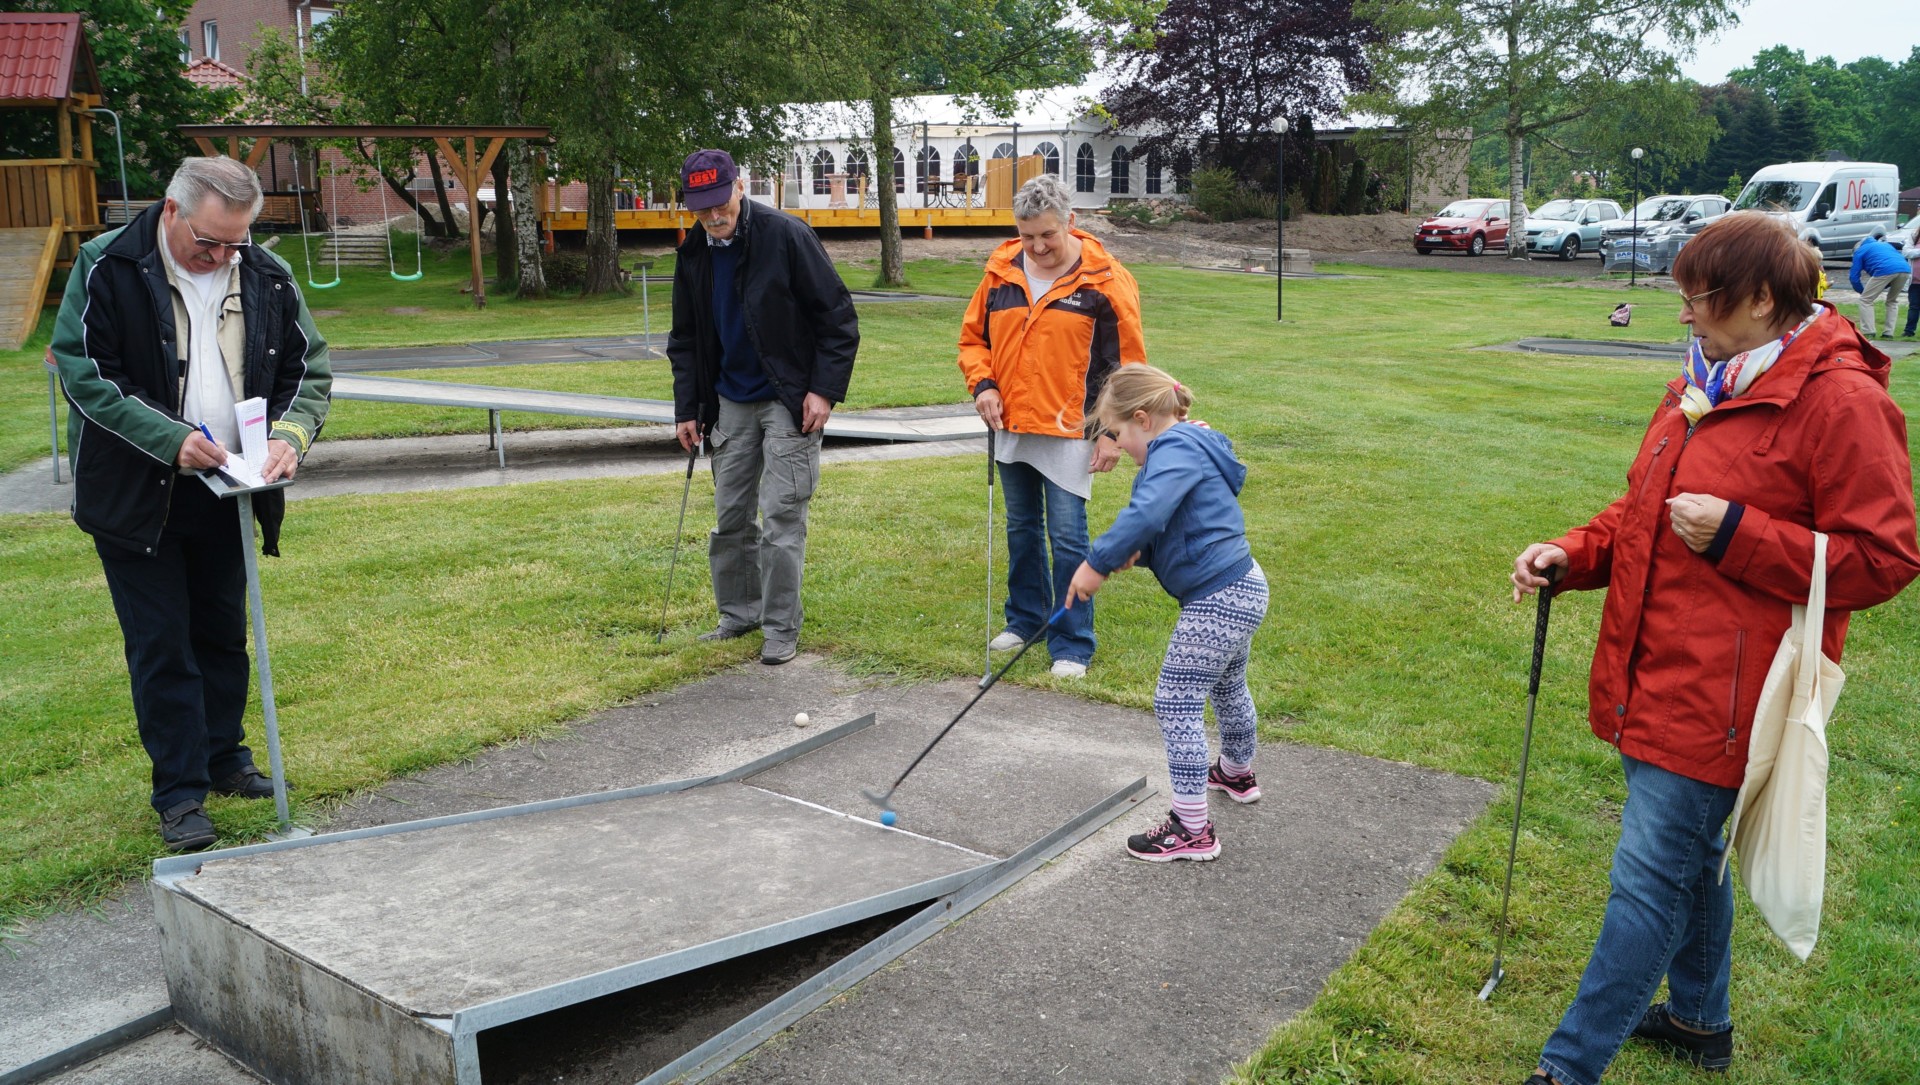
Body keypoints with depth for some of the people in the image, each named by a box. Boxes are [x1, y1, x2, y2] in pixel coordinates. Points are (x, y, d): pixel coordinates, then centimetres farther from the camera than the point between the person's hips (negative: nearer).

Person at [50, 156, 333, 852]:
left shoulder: (267, 277, -1)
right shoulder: (106, 267, -11)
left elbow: (311, 369, 6)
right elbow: (83, 375, -13)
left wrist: (290, 434, -13)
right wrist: (170, 438, -24)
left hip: (224, 493, 4)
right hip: (135, 498, -4)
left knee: (224, 634, 16)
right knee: (161, 647, 0)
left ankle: (224, 759, 33)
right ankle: (180, 792, 10)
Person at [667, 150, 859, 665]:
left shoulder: (787, 236, -14)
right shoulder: (693, 254, 3)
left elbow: (838, 317, -12)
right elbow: (685, 340, 13)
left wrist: (825, 390, -16)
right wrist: (687, 408, 9)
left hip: (789, 401, -6)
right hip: (730, 403, 6)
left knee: (781, 517, -5)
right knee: (730, 517, 11)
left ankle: (781, 626, 6)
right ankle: (740, 612, 27)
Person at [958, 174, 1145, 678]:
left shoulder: (1105, 281, -8)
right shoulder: (1000, 272, 4)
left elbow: (1126, 363, -4)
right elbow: (973, 337, 15)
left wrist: (1112, 432, -8)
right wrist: (982, 384, -3)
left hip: (1070, 433, -5)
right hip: (1010, 429, 5)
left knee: (1067, 537, -4)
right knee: (1021, 529, 17)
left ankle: (1072, 643, 7)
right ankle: (1026, 617, 34)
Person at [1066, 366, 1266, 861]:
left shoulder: (1176, 450, -19)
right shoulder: (1190, 447, 14)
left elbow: (1145, 514, -36)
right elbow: (1170, 525, 15)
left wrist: (1098, 563, -31)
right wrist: (1136, 551, -4)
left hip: (1219, 601, -11)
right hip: (1241, 587, 11)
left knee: (1177, 703, -6)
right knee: (1227, 687, 31)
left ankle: (1192, 829, -2)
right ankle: (1237, 772, 55)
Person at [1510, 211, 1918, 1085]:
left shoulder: (1840, 400, -14)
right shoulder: (1697, 390, 12)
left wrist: (1736, 535, -22)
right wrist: (1573, 555, 3)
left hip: (1718, 699, -9)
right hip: (1655, 679, 9)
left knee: (1651, 877, -4)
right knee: (1691, 857, 23)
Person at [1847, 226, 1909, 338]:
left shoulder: (1860, 251, 24)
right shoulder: (1886, 245, 41)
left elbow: (1854, 277, 17)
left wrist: (1863, 291, 34)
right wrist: (1884, 286, 37)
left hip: (1885, 270, -5)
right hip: (1905, 270, 5)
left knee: (1865, 300, 10)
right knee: (1892, 300, 26)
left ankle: (1867, 332, 1)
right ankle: (1888, 333, 19)